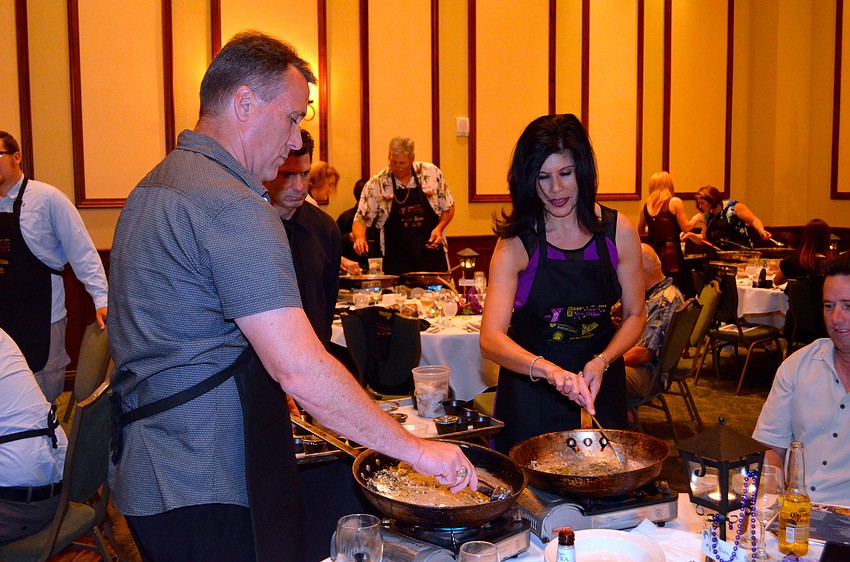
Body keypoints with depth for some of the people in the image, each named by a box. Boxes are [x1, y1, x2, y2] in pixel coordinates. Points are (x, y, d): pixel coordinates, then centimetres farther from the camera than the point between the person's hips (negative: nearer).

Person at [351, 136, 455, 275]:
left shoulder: (432, 173, -2)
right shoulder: (377, 184, -4)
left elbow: (448, 208, 9)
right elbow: (360, 219, -2)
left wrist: (439, 228, -8)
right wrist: (359, 237, -22)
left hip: (432, 252, 1)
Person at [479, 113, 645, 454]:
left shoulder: (618, 232, -6)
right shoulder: (516, 243, -14)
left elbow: (635, 315, 4)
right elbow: (491, 340, -22)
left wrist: (602, 362, -15)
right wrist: (549, 370, -39)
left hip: (601, 387, 3)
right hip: (530, 394, -2)